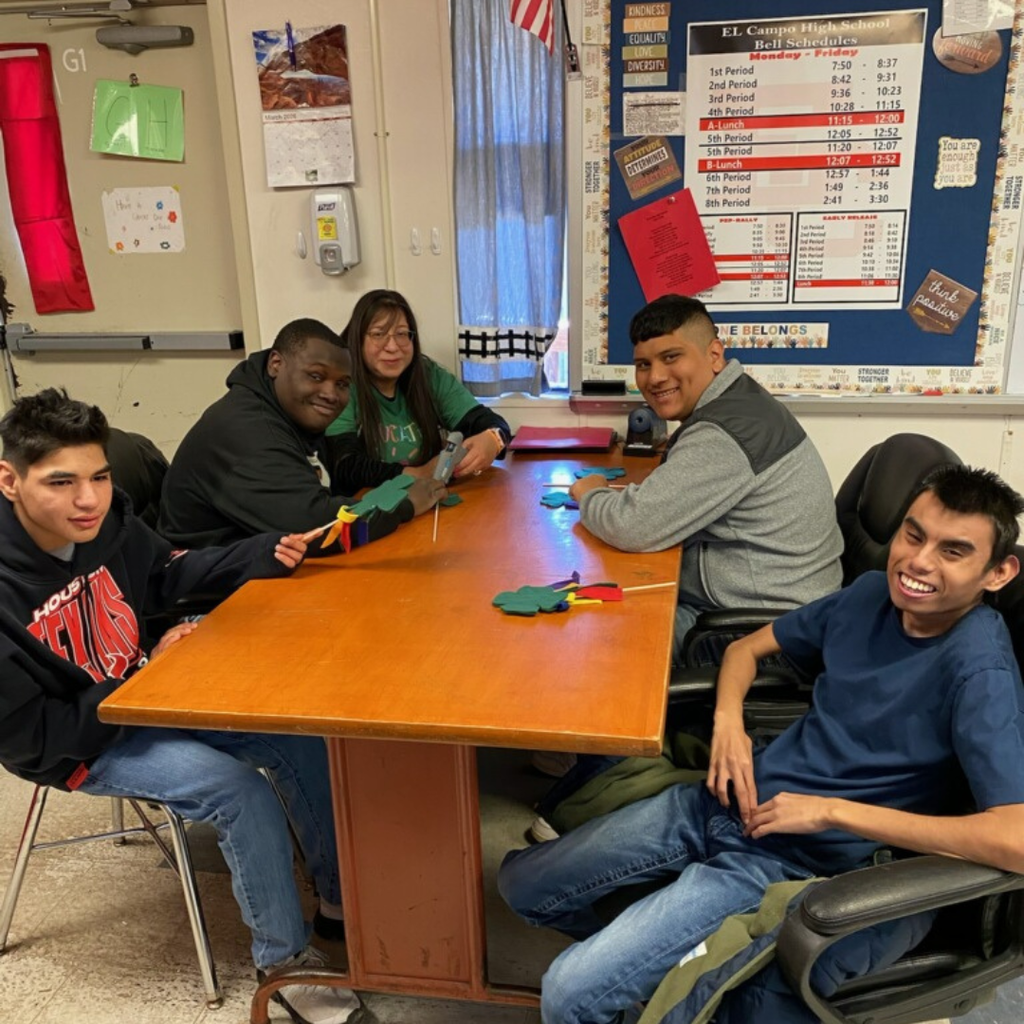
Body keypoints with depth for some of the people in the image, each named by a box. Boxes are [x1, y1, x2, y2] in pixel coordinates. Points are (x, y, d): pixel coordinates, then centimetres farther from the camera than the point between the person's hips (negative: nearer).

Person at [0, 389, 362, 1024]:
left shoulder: (107, 519, -14)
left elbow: (170, 573, 8)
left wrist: (264, 555, -7)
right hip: (77, 744, -7)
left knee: (302, 737, 0)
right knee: (240, 791, -23)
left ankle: (340, 899, 20)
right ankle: (284, 959, 1)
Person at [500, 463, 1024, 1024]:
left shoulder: (979, 668, -19)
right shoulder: (874, 593, 2)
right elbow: (747, 647, 16)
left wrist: (832, 811, -24)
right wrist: (728, 718, -7)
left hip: (790, 857, -6)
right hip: (720, 802, 7)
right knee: (521, 883, 11)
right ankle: (642, 940, 34)